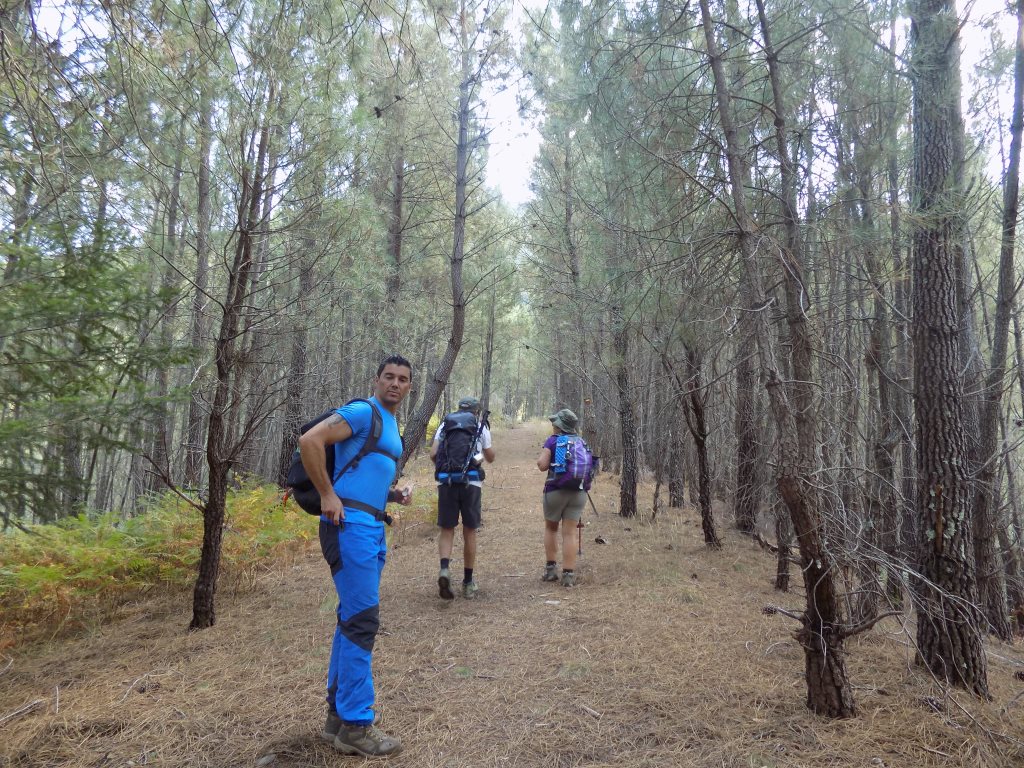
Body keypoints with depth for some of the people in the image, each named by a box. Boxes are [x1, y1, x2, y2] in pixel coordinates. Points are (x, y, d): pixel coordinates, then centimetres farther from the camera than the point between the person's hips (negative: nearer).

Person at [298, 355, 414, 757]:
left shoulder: (392, 426, 20)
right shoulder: (364, 411, -8)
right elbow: (309, 441, -18)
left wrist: (396, 495, 9)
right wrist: (327, 495, -18)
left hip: (373, 528, 10)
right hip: (351, 525, -10)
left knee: (353, 620, 13)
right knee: (363, 620, -8)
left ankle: (339, 715, 24)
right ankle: (355, 725, 2)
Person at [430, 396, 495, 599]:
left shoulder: (445, 424, 15)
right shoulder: (480, 426, 11)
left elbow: (433, 454, 4)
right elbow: (490, 457, 19)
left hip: (446, 482, 1)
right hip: (471, 482, -1)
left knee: (446, 530, 10)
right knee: (469, 532, 10)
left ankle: (444, 569, -15)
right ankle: (468, 583, 17)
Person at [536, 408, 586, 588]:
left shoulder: (552, 441, -6)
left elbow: (542, 465, -13)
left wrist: (541, 455, 6)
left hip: (556, 490, -3)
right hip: (579, 492, 3)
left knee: (551, 528, 17)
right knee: (569, 533, 5)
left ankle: (551, 568, 16)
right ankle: (569, 575, 1)